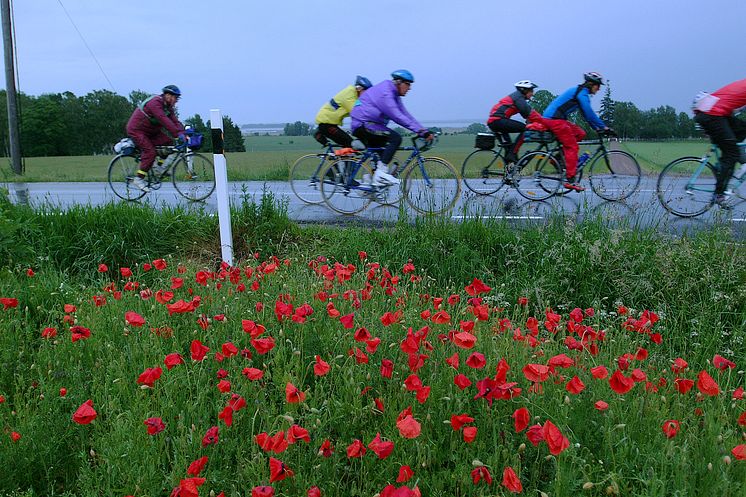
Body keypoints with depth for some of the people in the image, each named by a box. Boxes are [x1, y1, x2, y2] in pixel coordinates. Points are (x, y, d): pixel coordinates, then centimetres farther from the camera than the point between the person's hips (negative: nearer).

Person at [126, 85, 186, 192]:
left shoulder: (169, 108, 3)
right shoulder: (155, 102, -25)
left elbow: (175, 122, -6)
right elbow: (164, 120, -37)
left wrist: (183, 134, -24)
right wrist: (178, 133, -44)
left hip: (149, 131, 9)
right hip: (136, 130, -9)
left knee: (168, 140, -9)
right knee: (150, 152, -22)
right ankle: (139, 179, -14)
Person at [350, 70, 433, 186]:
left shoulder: (394, 95, 16)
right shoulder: (384, 92, -16)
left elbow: (405, 114, 10)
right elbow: (396, 115, -25)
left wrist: (424, 131, -1)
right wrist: (419, 130, -28)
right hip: (364, 125, -11)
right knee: (395, 138, -22)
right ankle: (381, 172, -26)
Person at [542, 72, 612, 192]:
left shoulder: (579, 91, 22)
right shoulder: (582, 92, -8)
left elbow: (586, 114, 25)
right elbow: (589, 113, -15)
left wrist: (597, 128, 20)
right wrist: (604, 127, -11)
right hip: (555, 119, -10)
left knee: (580, 134, 13)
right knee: (572, 147, -9)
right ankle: (570, 181, -11)